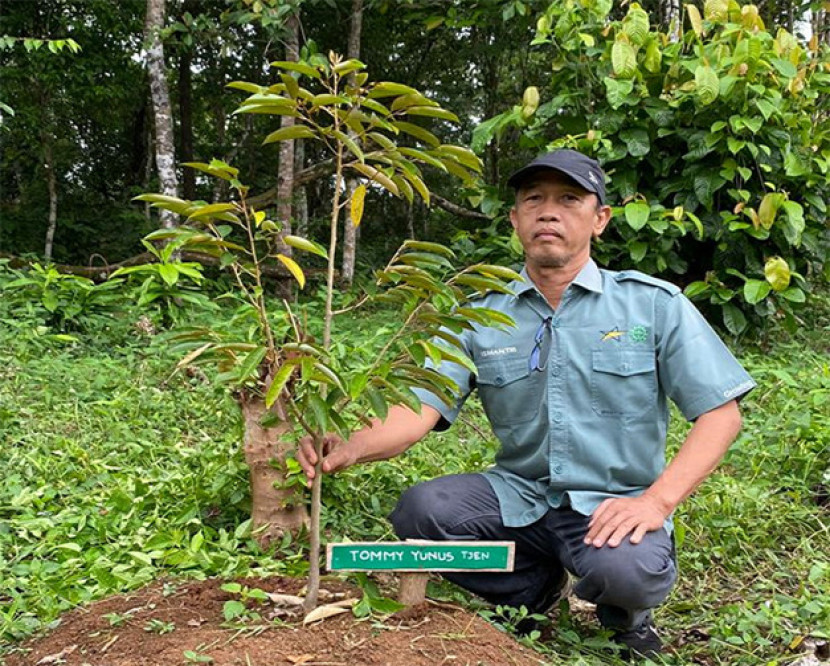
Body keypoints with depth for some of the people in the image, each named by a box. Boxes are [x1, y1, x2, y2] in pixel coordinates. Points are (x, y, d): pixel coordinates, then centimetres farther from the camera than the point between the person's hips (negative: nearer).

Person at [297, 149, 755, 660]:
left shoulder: (655, 304, -1)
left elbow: (720, 412, -3)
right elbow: (420, 408, -7)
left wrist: (658, 500, -18)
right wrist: (351, 448, -30)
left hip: (613, 506, -2)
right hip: (519, 497, 3)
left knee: (628, 569, -35)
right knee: (419, 510, -23)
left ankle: (626, 612, 7)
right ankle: (536, 587, 7)